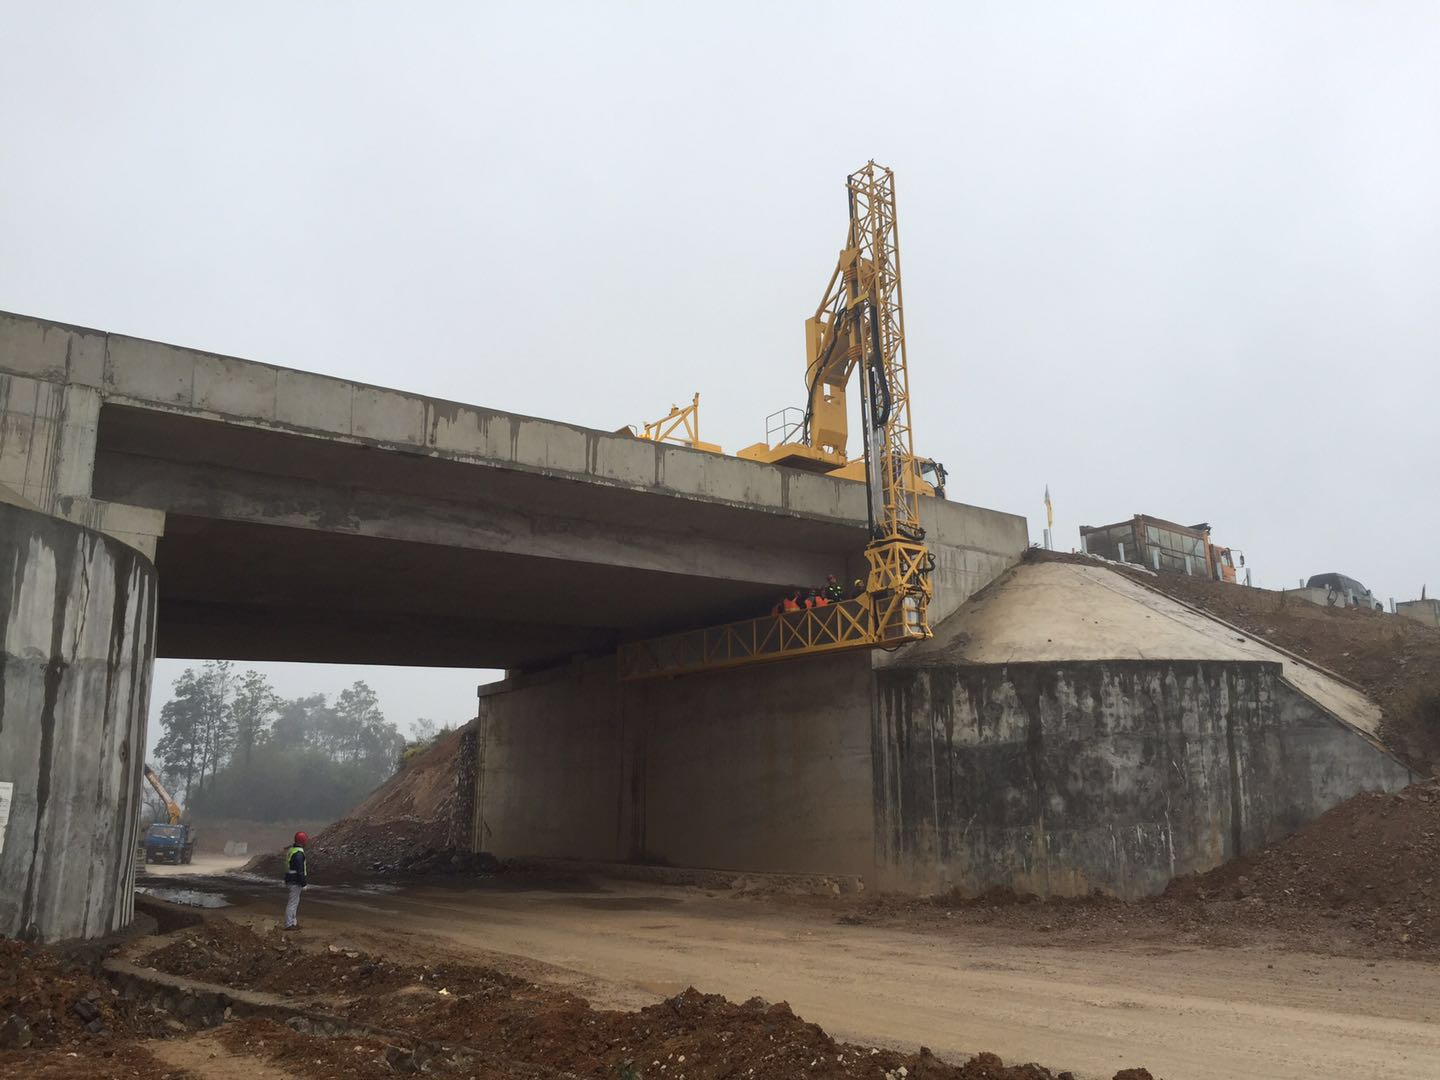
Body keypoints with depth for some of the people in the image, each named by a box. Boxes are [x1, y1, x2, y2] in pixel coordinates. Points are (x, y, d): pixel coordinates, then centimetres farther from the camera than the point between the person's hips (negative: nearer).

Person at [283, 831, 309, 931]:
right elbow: (300, 869, -22)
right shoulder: (299, 853, -19)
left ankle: (293, 923, 24)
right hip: (296, 881, -10)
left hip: (290, 879, 10)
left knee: (295, 901, 17)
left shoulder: (291, 850, 13)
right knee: (293, 902, -5)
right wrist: (303, 882, -18)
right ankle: (289, 924, -1)